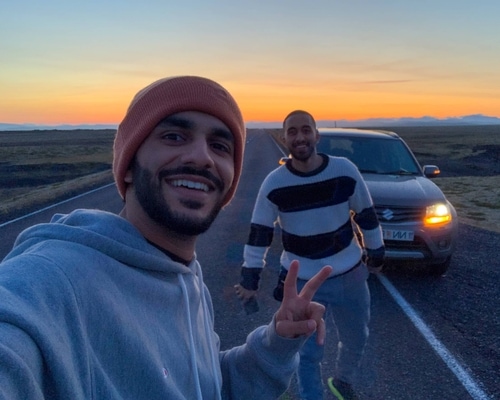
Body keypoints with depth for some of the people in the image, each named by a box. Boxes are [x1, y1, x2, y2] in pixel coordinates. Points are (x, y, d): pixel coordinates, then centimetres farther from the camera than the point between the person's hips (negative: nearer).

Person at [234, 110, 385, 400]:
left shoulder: (345, 170, -13)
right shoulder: (274, 183, -15)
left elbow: (366, 215, 0)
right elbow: (259, 233, -8)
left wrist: (376, 253, 7)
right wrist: (251, 278, -6)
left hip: (350, 275, 3)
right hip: (301, 282, -2)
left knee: (356, 340, 23)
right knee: (307, 353, 7)